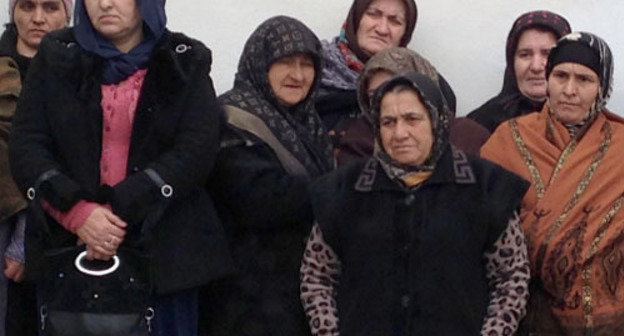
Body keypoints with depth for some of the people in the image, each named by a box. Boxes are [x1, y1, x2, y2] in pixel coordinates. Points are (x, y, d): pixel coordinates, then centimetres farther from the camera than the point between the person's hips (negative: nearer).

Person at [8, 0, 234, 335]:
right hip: (66, 247, 1)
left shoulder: (185, 63, 6)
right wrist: (76, 212, -17)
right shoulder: (56, 58, 9)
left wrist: (121, 210, -17)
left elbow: (197, 150, -6)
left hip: (163, 248, -1)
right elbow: (25, 145, 0)